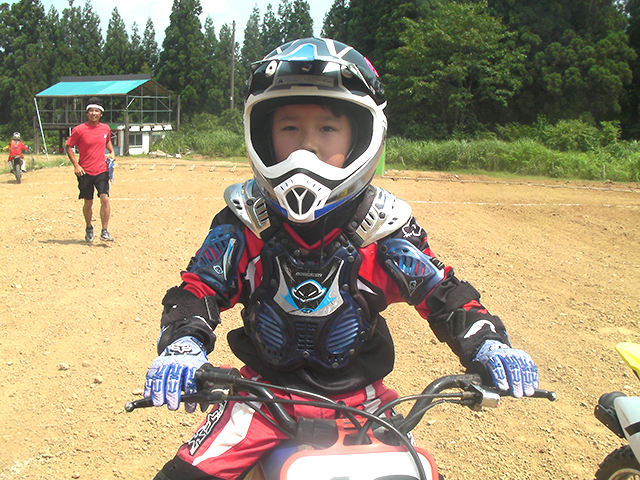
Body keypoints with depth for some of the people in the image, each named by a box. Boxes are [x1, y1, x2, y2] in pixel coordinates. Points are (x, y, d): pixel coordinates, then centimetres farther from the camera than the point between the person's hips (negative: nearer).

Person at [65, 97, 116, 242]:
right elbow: (68, 147, 1)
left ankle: (104, 231, -6)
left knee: (105, 199, -12)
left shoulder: (106, 128, 6)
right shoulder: (79, 130, -6)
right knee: (88, 203, 8)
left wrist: (111, 153, 9)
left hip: (102, 170, 2)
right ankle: (89, 228, 30)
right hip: (85, 172, -2)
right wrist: (76, 165, -8)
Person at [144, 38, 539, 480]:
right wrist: (182, 345, -31)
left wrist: (488, 345, -22)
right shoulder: (243, 221, -8)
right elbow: (199, 288, -9)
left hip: (358, 397, 1)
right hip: (266, 392, 0)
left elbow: (441, 293, -4)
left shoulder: (383, 225, -8)